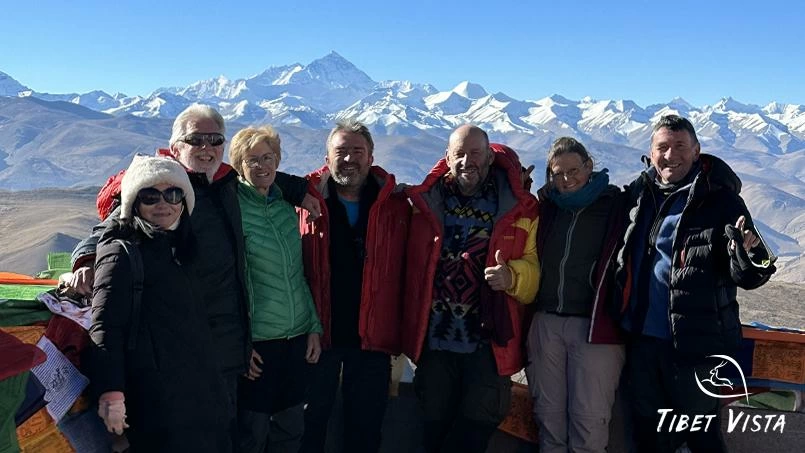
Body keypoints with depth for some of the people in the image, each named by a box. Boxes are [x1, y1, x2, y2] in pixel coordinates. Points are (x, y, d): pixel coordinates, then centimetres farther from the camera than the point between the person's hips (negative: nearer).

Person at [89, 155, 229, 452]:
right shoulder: (123, 252, -7)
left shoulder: (179, 249, 18)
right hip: (158, 401, -8)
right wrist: (111, 393, -23)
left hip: (200, 392, 8)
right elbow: (105, 327, -16)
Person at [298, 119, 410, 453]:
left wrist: (402, 334, -6)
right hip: (317, 334, 0)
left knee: (366, 426, 16)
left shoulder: (395, 206, -2)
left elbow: (406, 272, -3)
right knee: (311, 420, 17)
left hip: (374, 337, 1)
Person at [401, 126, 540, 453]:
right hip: (435, 340, 2)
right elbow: (411, 268, 9)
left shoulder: (518, 208, -1)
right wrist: (409, 330, 2)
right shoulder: (425, 202, 3)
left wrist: (512, 275, -24)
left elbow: (534, 267, -3)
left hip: (490, 342, -1)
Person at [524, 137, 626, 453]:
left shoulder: (618, 205, 0)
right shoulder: (547, 207, 13)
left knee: (589, 422, -2)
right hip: (546, 322, 4)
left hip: (595, 324, -4)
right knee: (549, 415, 10)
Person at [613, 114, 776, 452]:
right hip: (641, 338, 5)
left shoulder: (721, 199, -9)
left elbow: (745, 277, -14)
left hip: (694, 344, -5)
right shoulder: (639, 195, 5)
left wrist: (750, 258, -35)